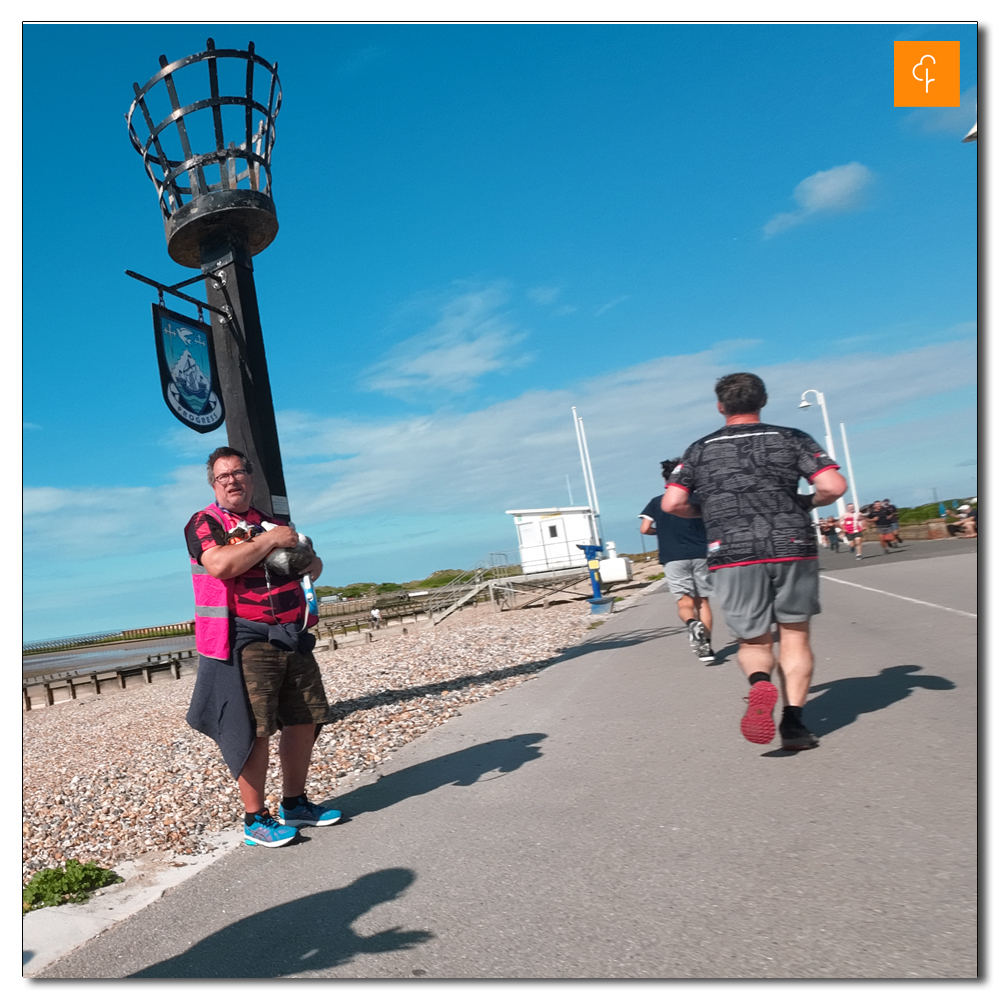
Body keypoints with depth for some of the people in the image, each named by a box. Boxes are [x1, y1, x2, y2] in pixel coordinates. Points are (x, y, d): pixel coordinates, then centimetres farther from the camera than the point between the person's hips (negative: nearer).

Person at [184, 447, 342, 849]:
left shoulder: (272, 522, 20)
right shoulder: (205, 523, 0)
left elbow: (312, 564, 27)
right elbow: (221, 564, -20)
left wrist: (308, 562, 4)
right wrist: (269, 541, -12)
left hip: (292, 636, 7)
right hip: (245, 640, -7)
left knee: (306, 720, 10)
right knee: (255, 729, -6)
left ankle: (294, 804, 27)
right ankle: (255, 819, 10)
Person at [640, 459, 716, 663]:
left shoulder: (656, 502, 5)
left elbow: (645, 529, -2)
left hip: (673, 558, -1)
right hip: (699, 555, 1)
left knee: (685, 602, 0)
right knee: (702, 601, 9)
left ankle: (692, 624, -33)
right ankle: (706, 646, 5)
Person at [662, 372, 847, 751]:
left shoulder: (700, 449, 10)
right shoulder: (791, 438, 9)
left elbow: (672, 503, 0)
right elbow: (834, 486, -4)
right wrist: (807, 503, 16)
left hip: (733, 556, 0)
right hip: (793, 549, 0)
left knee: (753, 641, 12)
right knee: (795, 637, 15)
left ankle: (760, 682, -19)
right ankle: (793, 722, 7)